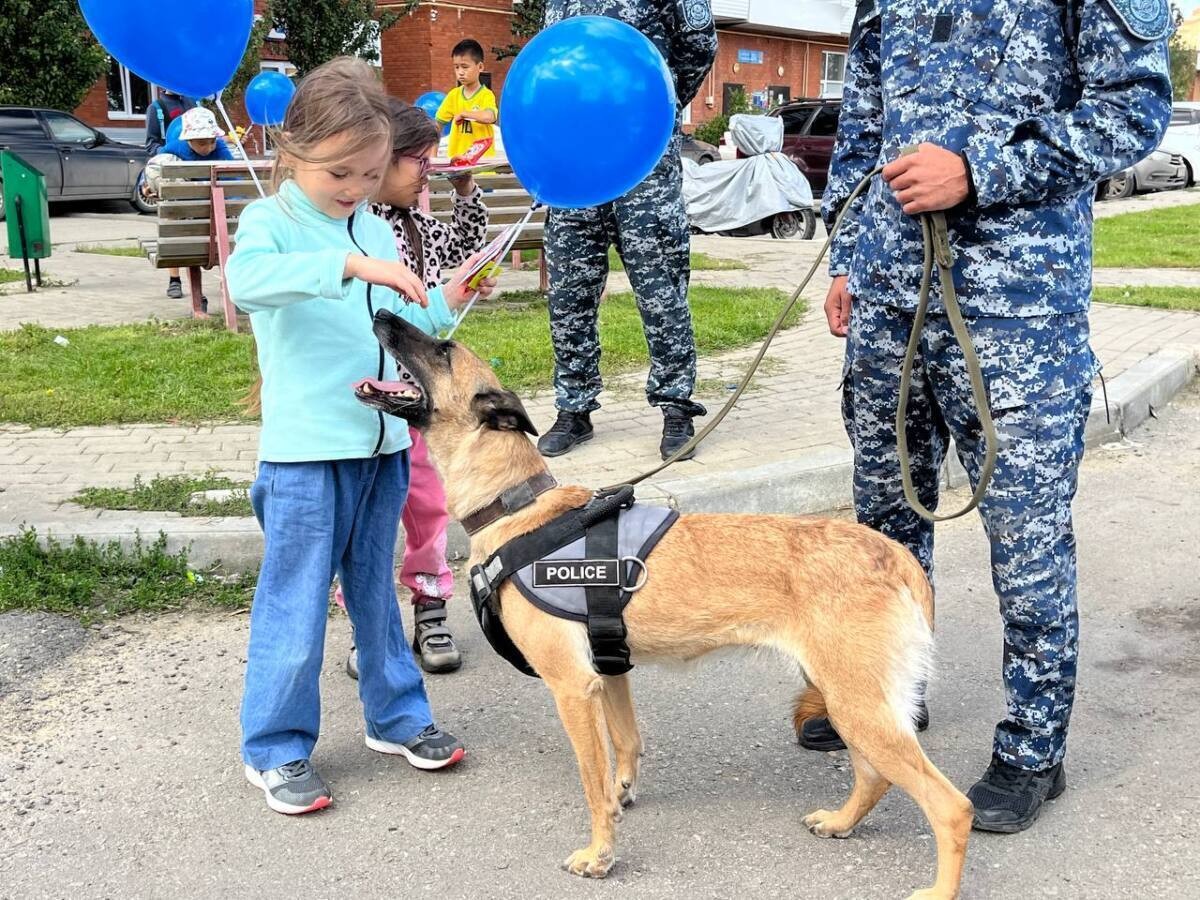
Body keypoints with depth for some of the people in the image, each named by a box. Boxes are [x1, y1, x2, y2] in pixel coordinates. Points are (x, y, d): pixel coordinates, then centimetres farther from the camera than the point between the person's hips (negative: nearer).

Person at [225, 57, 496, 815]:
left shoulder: (377, 232, 10)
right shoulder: (270, 223, -8)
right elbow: (249, 278, -32)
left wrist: (446, 304, 3)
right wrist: (349, 264, -41)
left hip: (383, 443, 6)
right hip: (307, 451, -6)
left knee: (376, 590, 18)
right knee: (296, 604, 2)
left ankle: (396, 717, 32)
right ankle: (276, 750, 16)